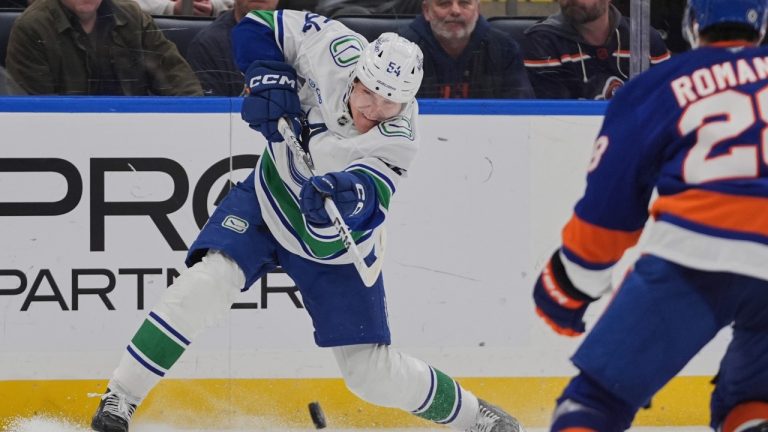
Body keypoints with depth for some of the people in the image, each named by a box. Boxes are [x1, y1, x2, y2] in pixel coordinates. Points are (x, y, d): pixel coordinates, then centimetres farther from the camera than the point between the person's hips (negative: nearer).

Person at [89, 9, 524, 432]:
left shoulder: (400, 137, -28)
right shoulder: (336, 49, -23)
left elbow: (370, 196, -46)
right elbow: (257, 27, -9)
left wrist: (347, 195, -68)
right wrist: (271, 78, -26)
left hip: (336, 246, -2)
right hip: (269, 201, 2)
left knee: (376, 374, -1)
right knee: (208, 280, -25)